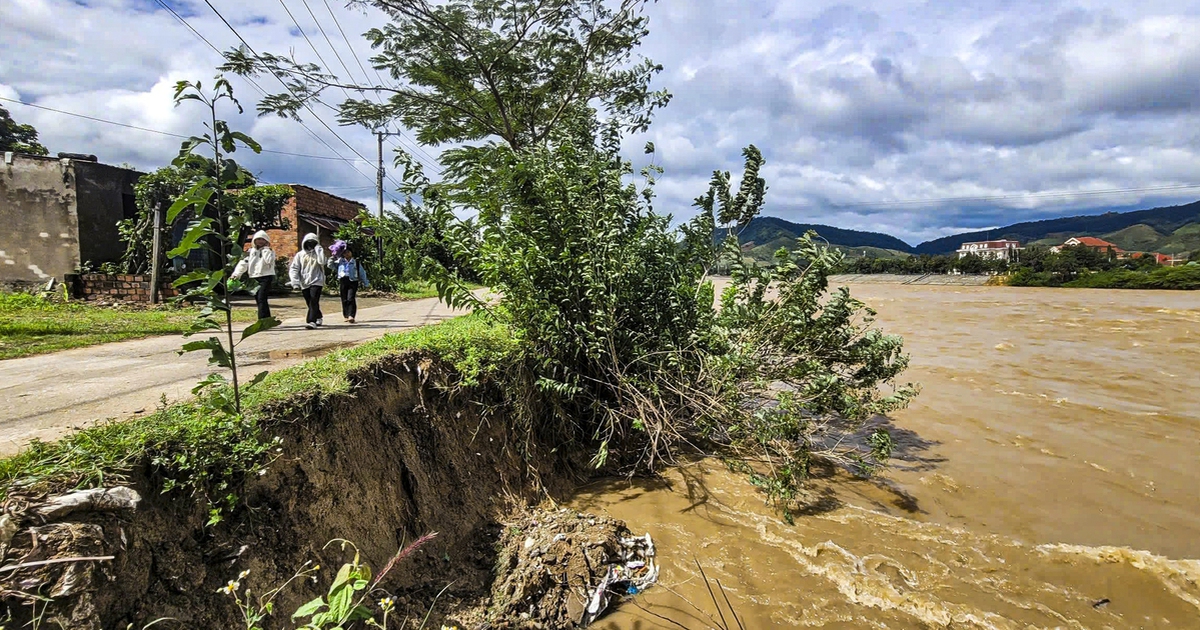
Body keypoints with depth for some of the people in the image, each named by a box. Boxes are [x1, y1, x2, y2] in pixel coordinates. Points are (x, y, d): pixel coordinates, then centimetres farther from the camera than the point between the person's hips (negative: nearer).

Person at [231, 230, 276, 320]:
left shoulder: (269, 251, 3)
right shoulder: (251, 251, 15)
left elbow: (269, 261, -17)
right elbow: (243, 263, 10)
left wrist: (265, 249, -7)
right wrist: (236, 274, 1)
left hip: (266, 277, -5)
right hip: (254, 278, 5)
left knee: (261, 299, -16)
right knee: (258, 300, 6)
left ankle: (262, 321, -20)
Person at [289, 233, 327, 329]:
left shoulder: (318, 253, 4)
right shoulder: (300, 254, 8)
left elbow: (322, 261, -19)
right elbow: (293, 269, 3)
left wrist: (318, 249, -12)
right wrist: (295, 282, -9)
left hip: (316, 281, -3)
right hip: (304, 283, 3)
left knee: (313, 302, -17)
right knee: (310, 303, 11)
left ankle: (311, 321, -22)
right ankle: (319, 318, 31)